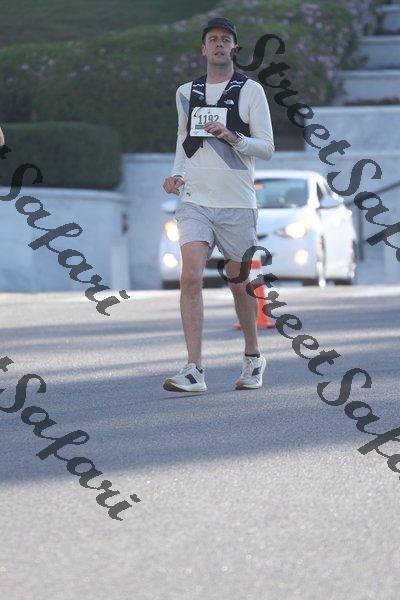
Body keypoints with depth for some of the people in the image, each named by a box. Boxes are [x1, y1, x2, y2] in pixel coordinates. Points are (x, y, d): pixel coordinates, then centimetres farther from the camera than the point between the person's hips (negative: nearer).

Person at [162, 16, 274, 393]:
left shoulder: (251, 90, 0)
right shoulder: (186, 93, 11)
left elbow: (267, 148, -3)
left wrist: (231, 136, -20)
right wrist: (177, 175, 7)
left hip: (237, 204, -2)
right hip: (194, 200, 2)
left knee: (239, 284, 8)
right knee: (191, 278, -15)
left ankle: (252, 358, 31)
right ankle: (193, 371, -19)